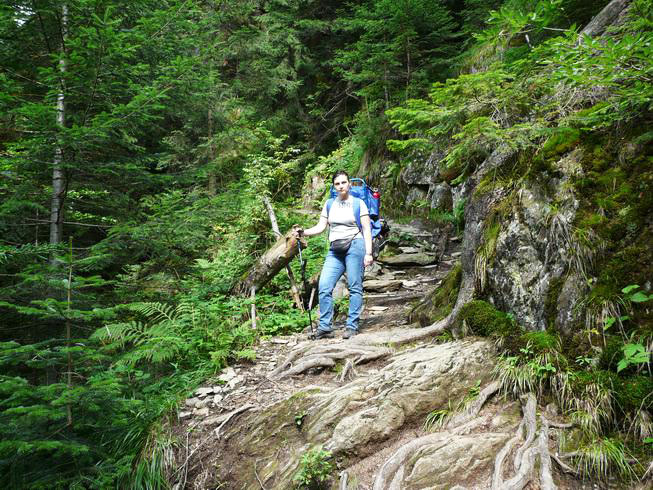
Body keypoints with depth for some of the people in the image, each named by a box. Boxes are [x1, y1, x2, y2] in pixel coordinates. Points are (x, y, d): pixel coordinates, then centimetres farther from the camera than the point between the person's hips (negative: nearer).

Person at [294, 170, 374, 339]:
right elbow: (320, 227, 12)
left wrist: (368, 253, -7)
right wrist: (303, 232, -5)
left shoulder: (358, 203, 4)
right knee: (324, 286, -8)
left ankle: (352, 326, 5)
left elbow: (366, 230, 1)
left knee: (355, 287, -2)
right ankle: (325, 327, -1)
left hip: (355, 246, -4)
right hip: (335, 250, 4)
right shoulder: (329, 204, 16)